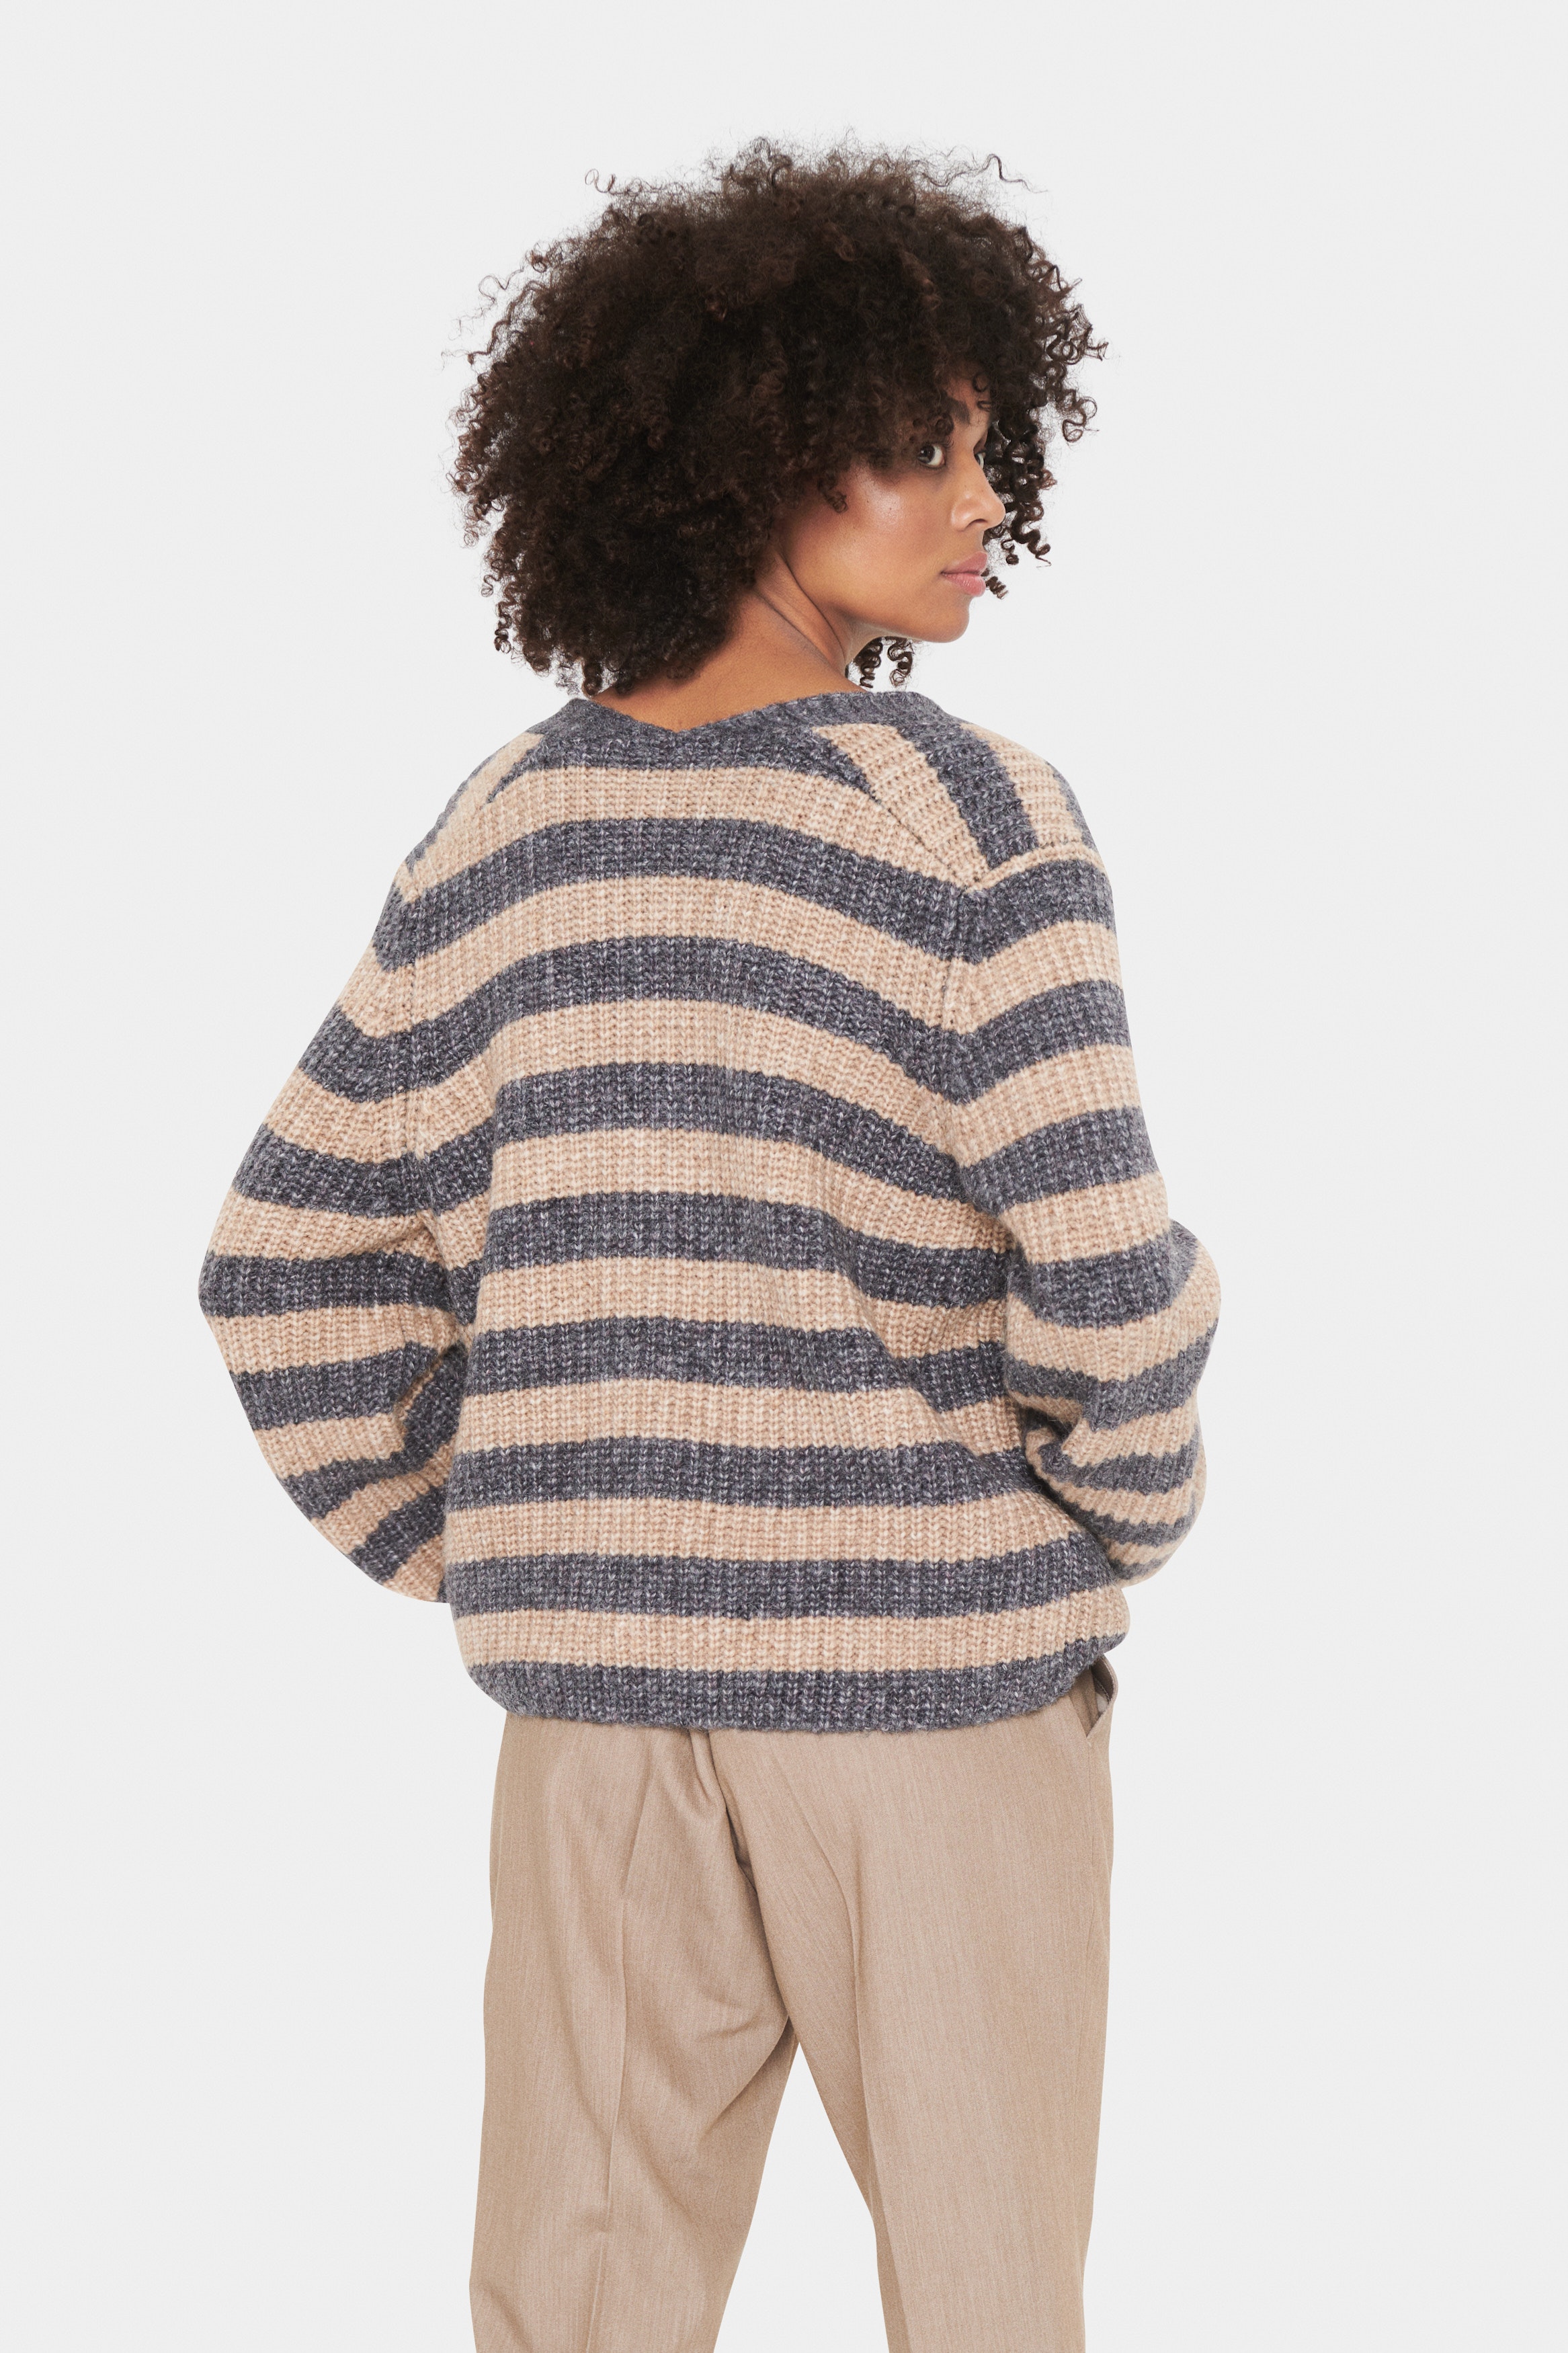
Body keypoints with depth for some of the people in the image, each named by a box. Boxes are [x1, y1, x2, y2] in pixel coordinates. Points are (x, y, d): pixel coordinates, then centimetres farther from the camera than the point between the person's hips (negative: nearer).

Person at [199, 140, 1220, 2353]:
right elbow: (1106, 1275, -19)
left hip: (602, 1686, 5)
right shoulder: (970, 815, -14)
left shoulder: (506, 829, 3)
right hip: (939, 1664, -4)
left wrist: (490, 1568, 12)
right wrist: (1127, 1520, 1)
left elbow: (292, 1268, 7)